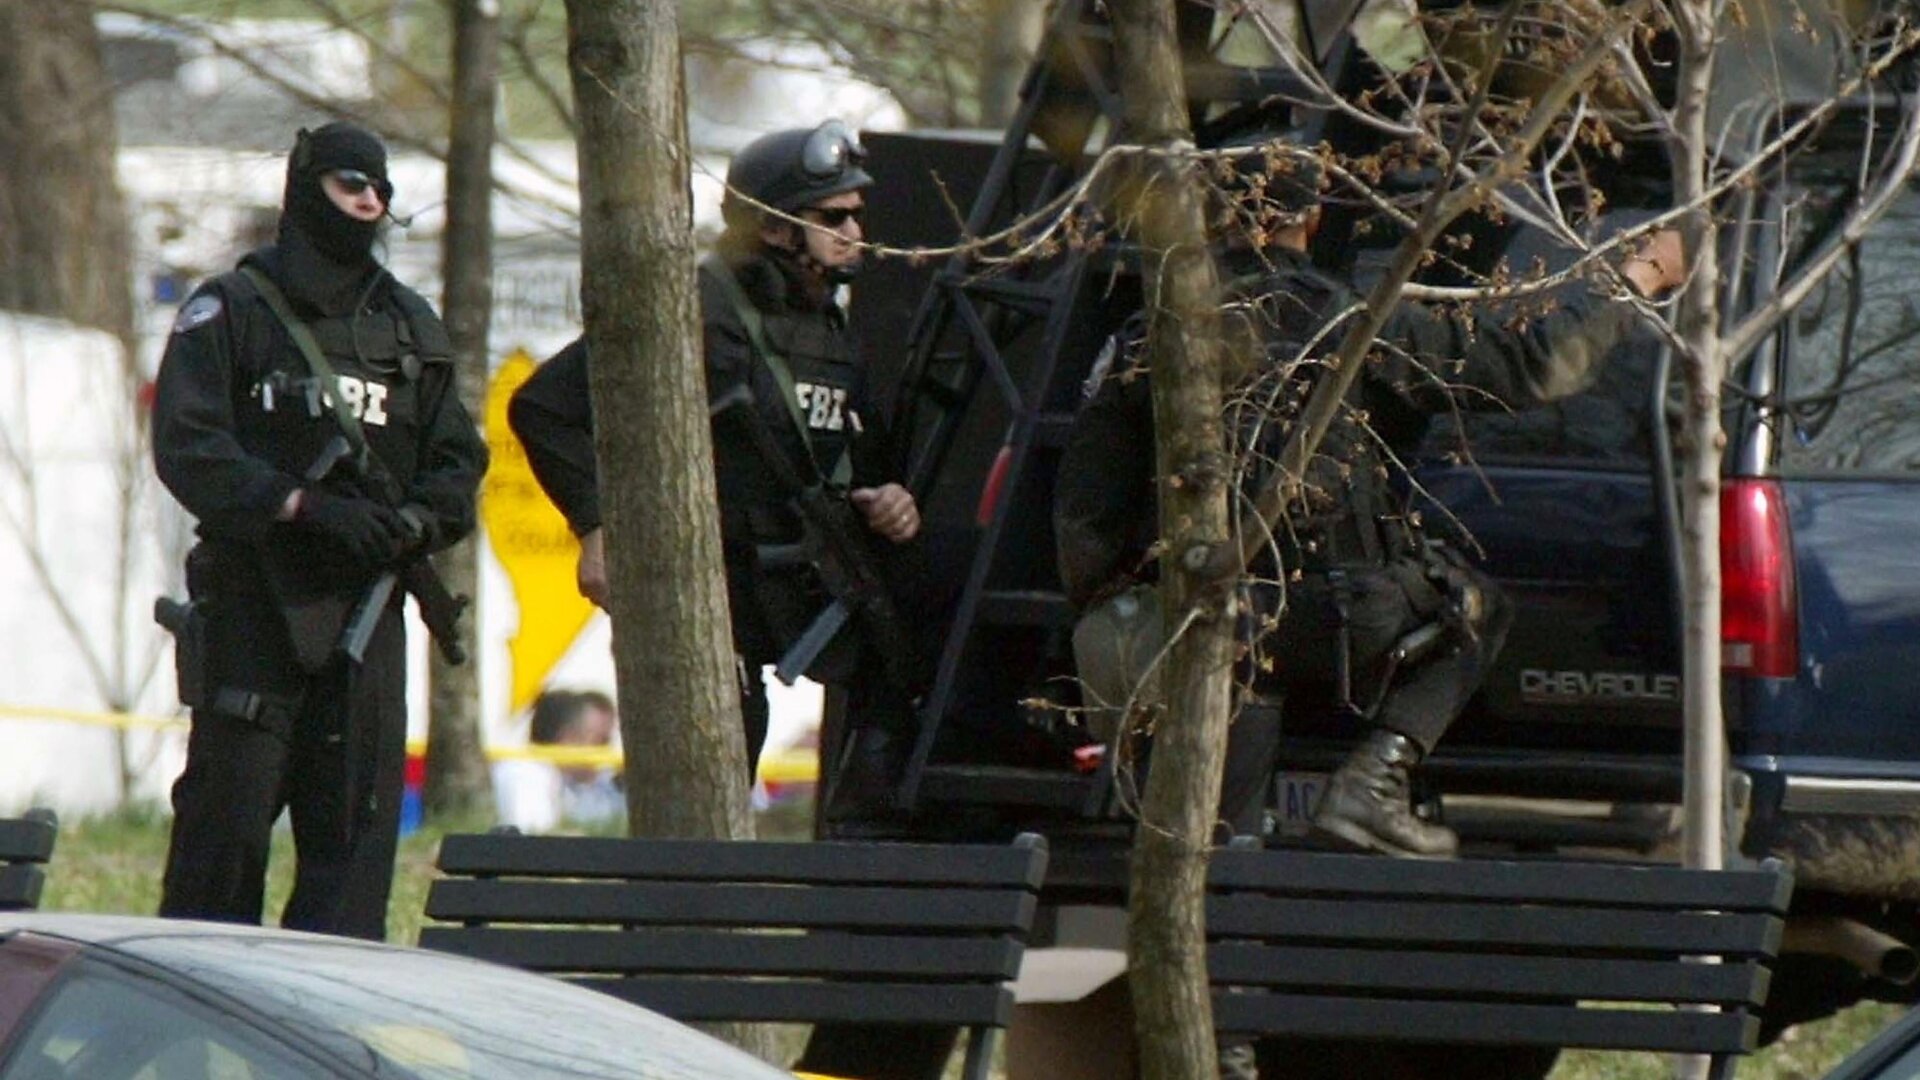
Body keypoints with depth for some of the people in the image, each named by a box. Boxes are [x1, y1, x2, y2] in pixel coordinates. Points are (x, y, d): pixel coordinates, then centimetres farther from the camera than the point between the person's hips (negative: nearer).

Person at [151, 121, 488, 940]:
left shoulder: (410, 327, 16)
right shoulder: (229, 313, 1)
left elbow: (458, 462, 16)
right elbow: (187, 446, -10)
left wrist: (413, 522, -6)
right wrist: (299, 505, -21)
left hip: (367, 603, 4)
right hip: (253, 597, -4)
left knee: (359, 823, 1)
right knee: (229, 810, -4)